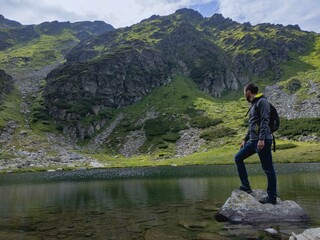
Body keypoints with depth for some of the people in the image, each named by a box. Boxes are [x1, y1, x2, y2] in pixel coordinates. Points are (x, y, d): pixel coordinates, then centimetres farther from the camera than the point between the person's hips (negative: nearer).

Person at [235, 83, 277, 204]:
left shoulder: (262, 102, -8)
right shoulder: (253, 104, 19)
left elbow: (265, 121, -18)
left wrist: (261, 139, -25)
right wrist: (245, 139, 23)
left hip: (263, 141, -10)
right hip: (253, 141, 10)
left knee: (268, 169, -2)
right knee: (238, 158, 10)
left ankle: (272, 197, 8)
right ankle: (246, 186, 14)